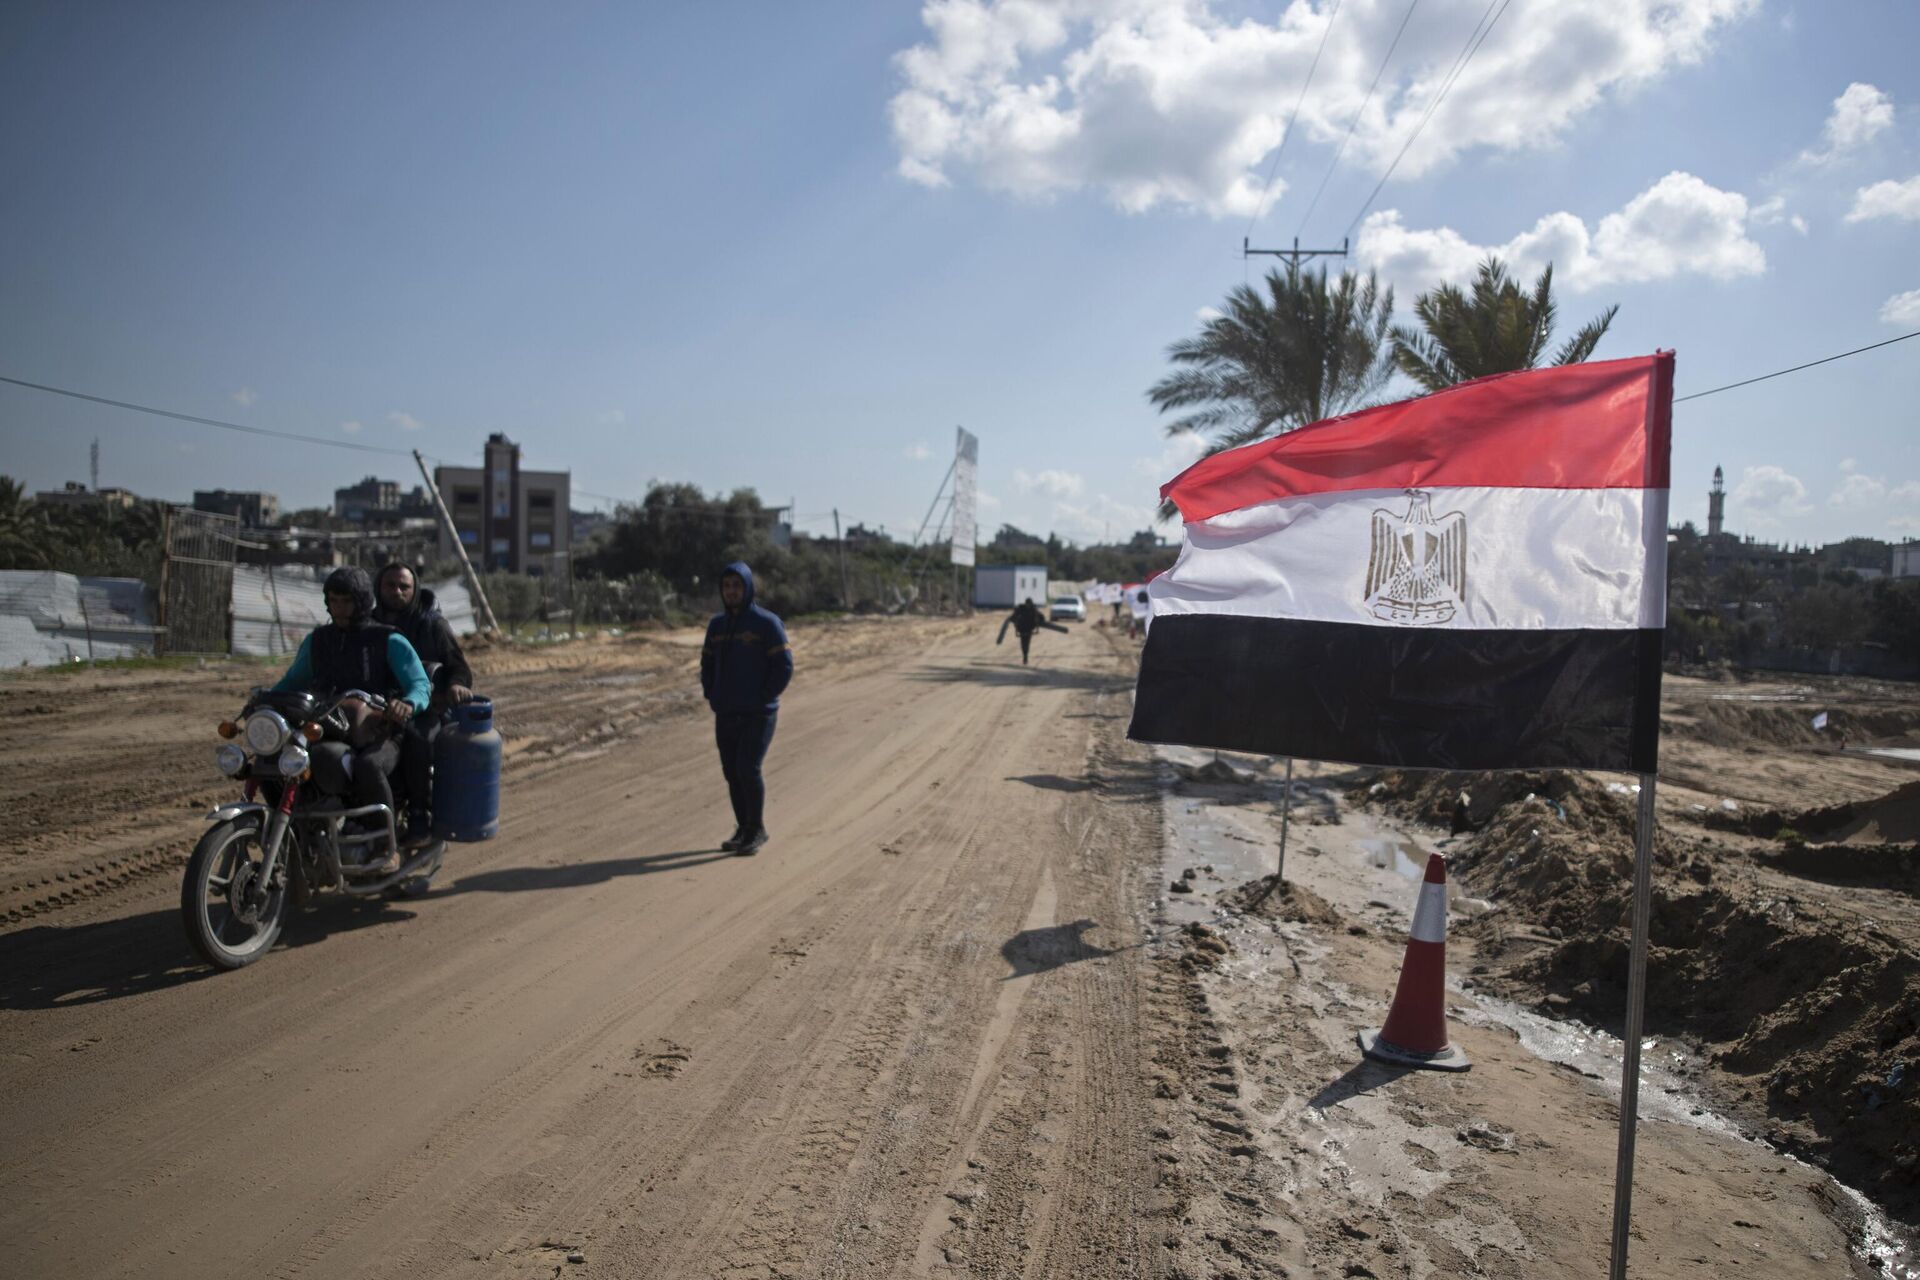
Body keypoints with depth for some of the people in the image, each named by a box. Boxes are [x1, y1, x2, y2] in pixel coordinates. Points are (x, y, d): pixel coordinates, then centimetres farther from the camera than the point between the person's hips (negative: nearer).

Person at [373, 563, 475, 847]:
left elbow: (458, 664, 4)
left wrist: (457, 684, -19)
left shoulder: (433, 623, 5)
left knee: (416, 736, -37)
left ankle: (420, 817, -27)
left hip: (425, 707, -4)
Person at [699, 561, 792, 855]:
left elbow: (784, 666, -10)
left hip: (758, 715, -5)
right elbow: (707, 664, 19)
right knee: (732, 773, 7)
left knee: (748, 769, -14)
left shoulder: (767, 623, -8)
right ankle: (743, 829, 20)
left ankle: (757, 830, 2)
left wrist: (761, 699, -12)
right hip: (725, 715, 6)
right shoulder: (717, 624, 9)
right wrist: (712, 697, 6)